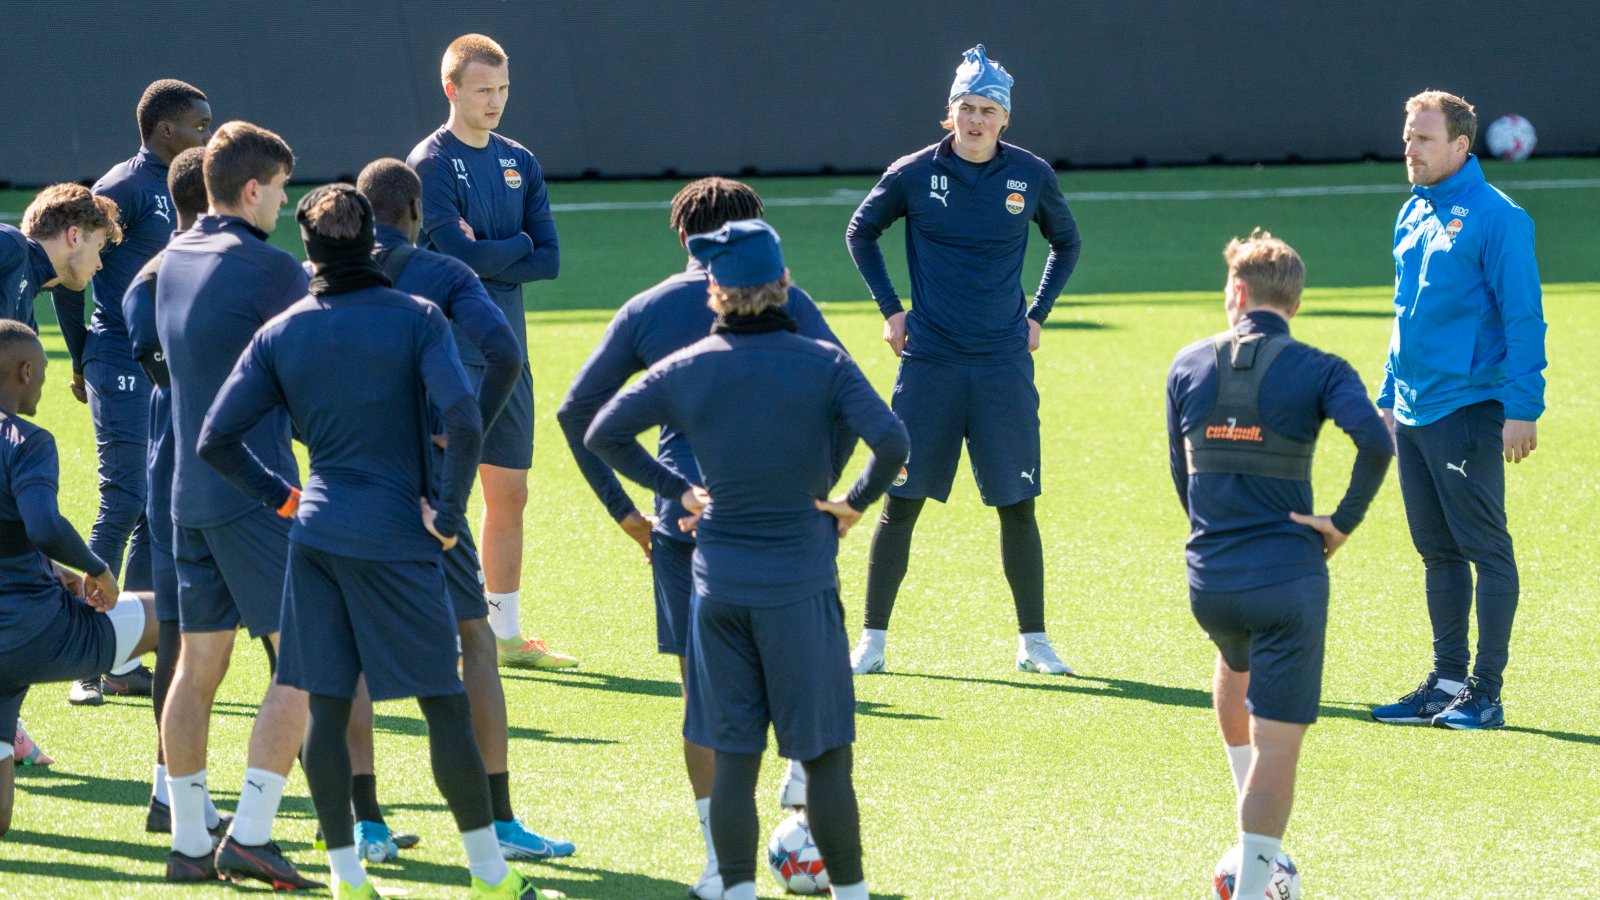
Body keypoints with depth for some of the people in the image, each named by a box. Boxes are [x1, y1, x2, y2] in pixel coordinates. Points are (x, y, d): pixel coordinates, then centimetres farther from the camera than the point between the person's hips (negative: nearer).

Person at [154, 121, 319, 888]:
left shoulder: (176, 258, 10)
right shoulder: (273, 271, -13)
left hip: (190, 492, 8)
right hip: (256, 492, -8)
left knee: (197, 666, 11)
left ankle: (189, 844, 13)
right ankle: (250, 835, -11)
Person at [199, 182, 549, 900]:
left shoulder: (281, 334, 4)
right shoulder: (416, 319, -6)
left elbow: (217, 440, 2)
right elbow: (463, 422, -19)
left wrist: (279, 494, 13)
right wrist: (448, 512, -8)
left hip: (317, 533, 3)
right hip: (395, 537, -3)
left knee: (326, 705, 6)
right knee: (444, 702, 3)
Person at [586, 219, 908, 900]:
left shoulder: (687, 369, -1)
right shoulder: (821, 363, -8)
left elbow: (603, 434, 2)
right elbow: (890, 441, -18)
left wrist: (677, 490, 8)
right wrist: (856, 501, -2)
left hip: (718, 583, 2)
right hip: (801, 582, -2)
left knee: (732, 758, 8)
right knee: (826, 755, 6)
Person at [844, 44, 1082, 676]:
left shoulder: (1031, 175, 1)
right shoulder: (913, 173, -3)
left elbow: (1065, 243, 19)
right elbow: (860, 232, 14)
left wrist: (1038, 315, 11)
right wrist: (889, 308, 7)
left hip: (1004, 364, 1)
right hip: (929, 362, -1)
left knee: (1017, 505, 1)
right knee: (901, 503, 0)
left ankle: (1033, 642, 10)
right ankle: (872, 639, 7)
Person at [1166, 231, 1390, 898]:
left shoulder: (1189, 366, 6)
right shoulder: (1318, 371, -4)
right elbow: (1375, 441, -21)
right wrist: (1344, 524, -8)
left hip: (1207, 580, 4)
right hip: (1288, 579, -4)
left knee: (1236, 664, 36)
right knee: (1278, 740, -1)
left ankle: (1250, 819, 40)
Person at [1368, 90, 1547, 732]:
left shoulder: (1495, 218, -11)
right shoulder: (1413, 215, 13)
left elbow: (1523, 318, -13)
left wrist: (1523, 409, -18)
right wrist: (1389, 397, 20)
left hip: (1468, 409, -8)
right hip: (1413, 411, 8)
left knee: (1486, 549, -3)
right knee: (1438, 552, 12)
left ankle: (1486, 695, -1)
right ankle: (1447, 682, 18)